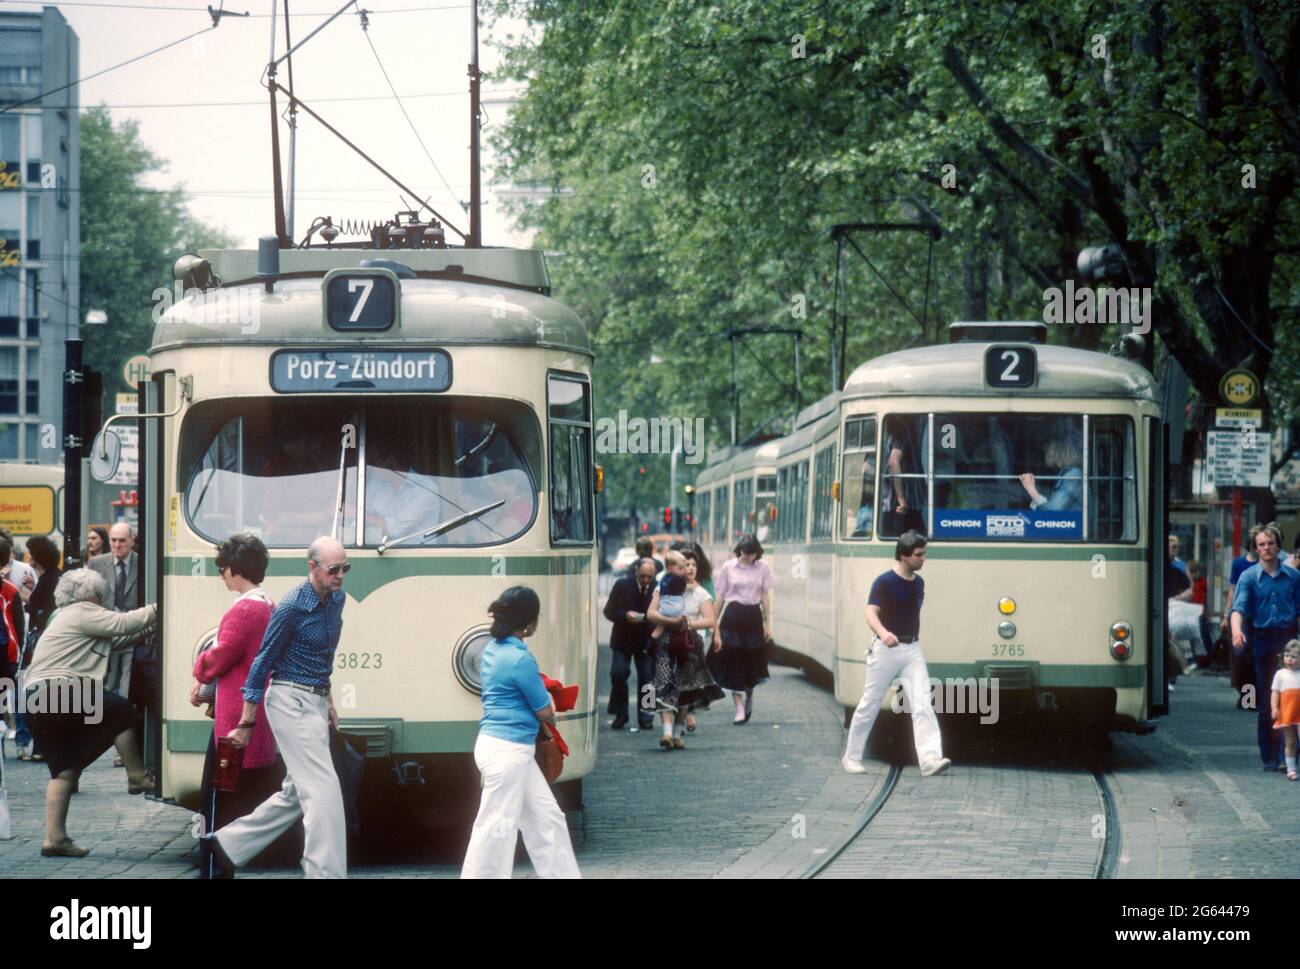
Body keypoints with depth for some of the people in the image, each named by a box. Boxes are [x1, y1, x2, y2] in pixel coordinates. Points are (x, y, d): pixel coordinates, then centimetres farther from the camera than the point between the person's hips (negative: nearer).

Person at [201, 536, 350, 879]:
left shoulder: (336, 599, 6)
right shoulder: (292, 606, -17)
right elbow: (264, 660, -11)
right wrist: (246, 722, -9)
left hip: (314, 702, 9)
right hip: (290, 700, -9)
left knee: (295, 793, 14)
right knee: (323, 790, -13)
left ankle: (225, 844, 25)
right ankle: (326, 873, -13)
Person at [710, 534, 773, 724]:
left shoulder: (763, 568, 3)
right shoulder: (728, 568, -1)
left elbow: (765, 596, 8)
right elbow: (720, 598, 2)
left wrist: (767, 623, 5)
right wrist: (715, 626, 0)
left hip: (753, 617, 1)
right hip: (732, 617, -1)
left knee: (753, 662, 6)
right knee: (733, 663, -4)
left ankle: (749, 698, 34)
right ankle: (739, 708, 0)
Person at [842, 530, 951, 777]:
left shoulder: (918, 583, 10)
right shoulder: (884, 582, -11)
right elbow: (871, 613, -21)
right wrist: (883, 633, -40)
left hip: (912, 650, 5)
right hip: (885, 649, -5)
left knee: (922, 705, -10)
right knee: (869, 705, 5)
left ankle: (930, 759, -19)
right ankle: (851, 757, 19)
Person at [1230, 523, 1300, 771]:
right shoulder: (1249, 577, 1)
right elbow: (1239, 607, -12)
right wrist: (1237, 630, -32)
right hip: (1263, 641, -1)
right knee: (1267, 702, 2)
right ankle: (1270, 757, 8)